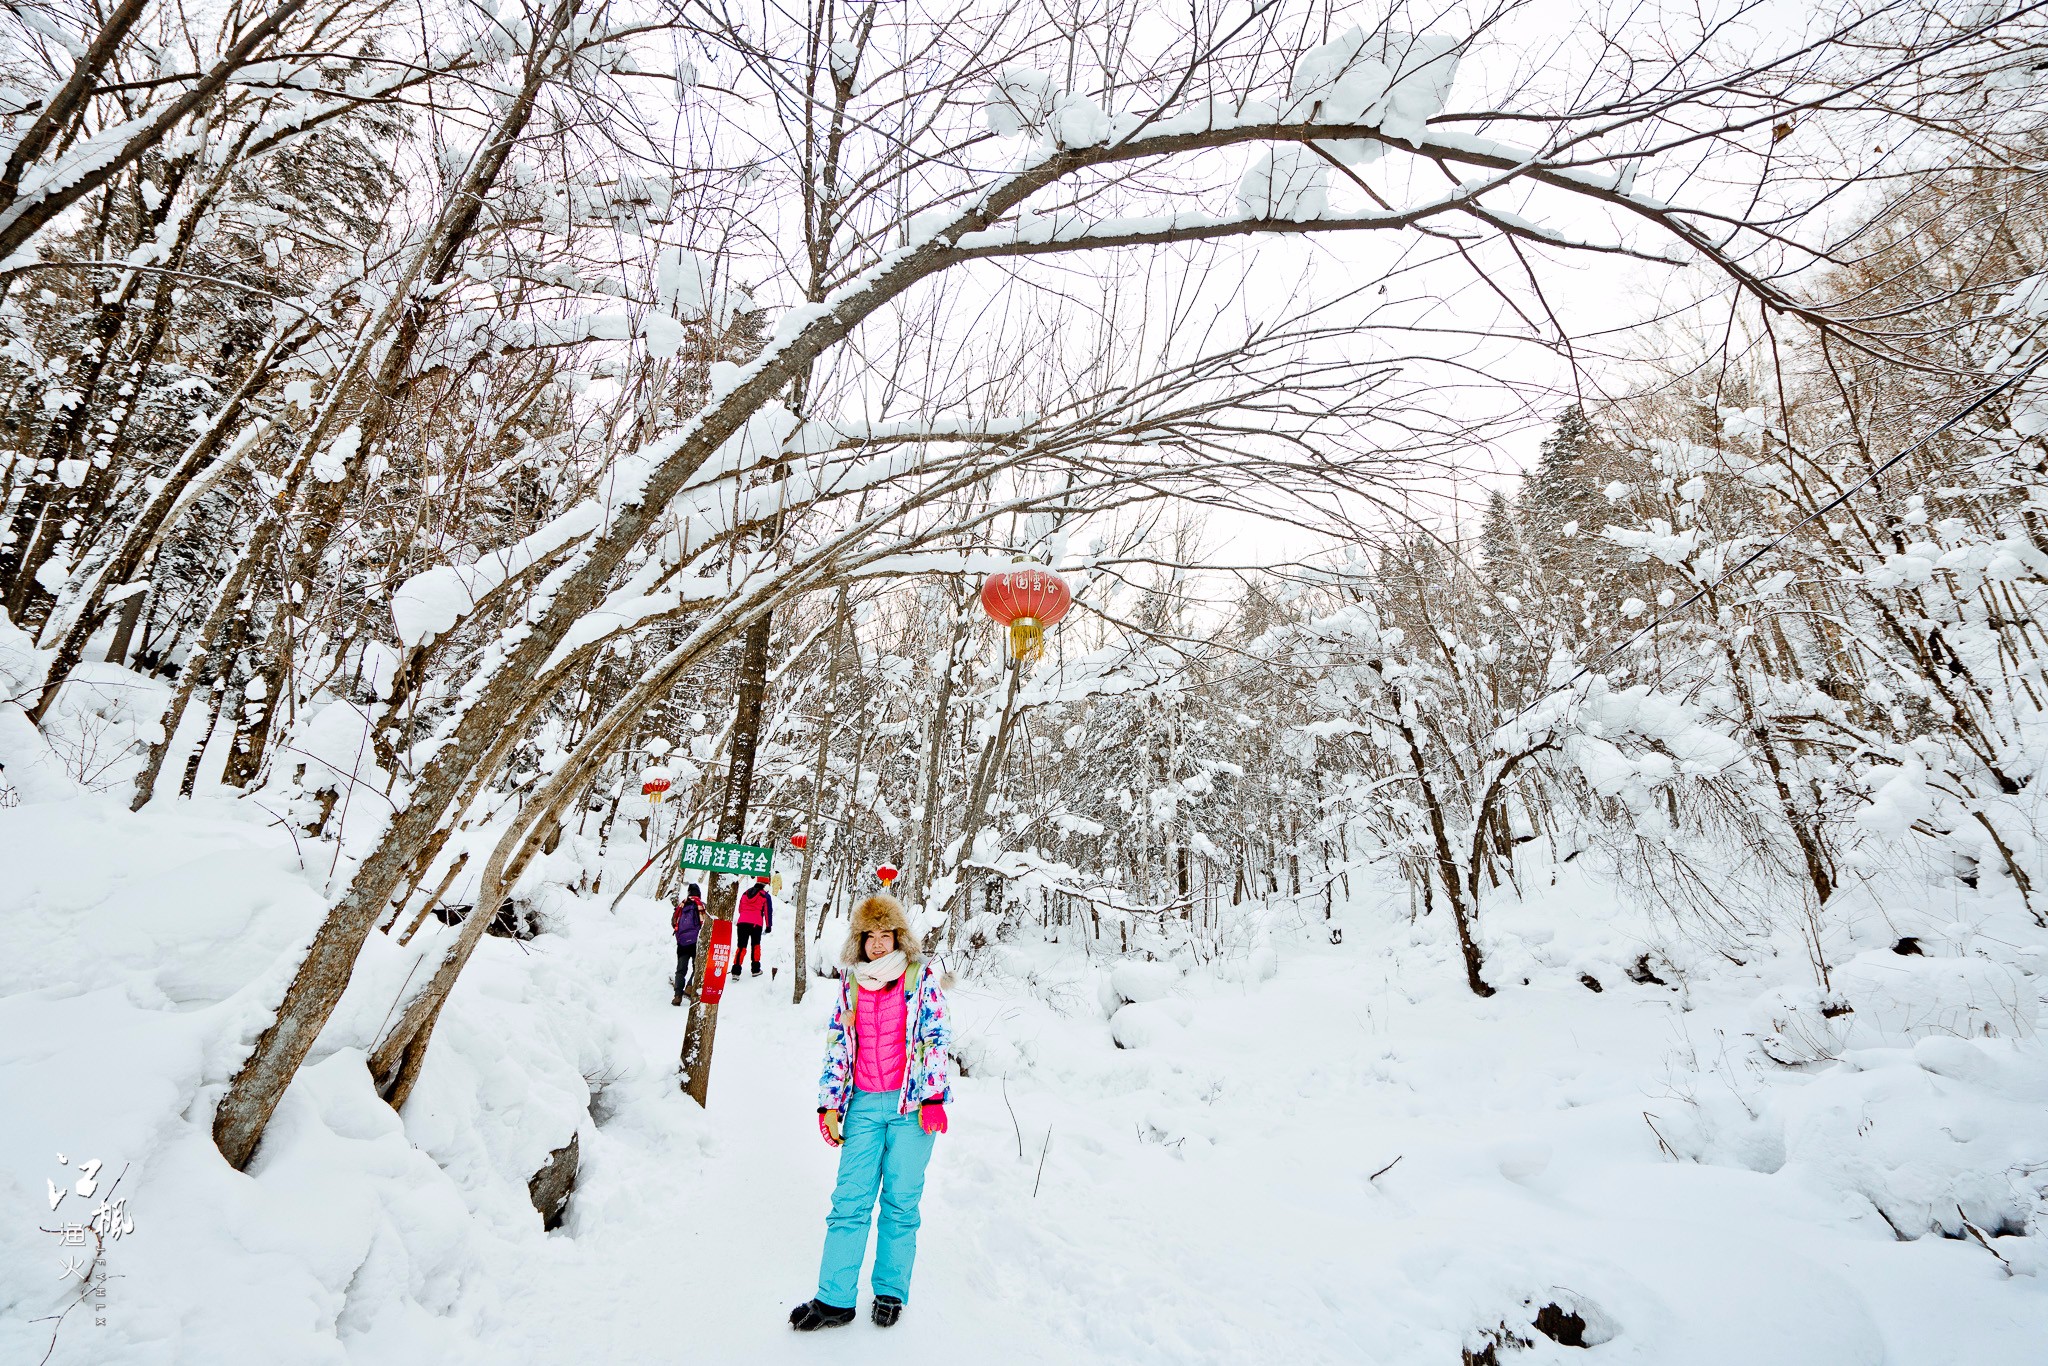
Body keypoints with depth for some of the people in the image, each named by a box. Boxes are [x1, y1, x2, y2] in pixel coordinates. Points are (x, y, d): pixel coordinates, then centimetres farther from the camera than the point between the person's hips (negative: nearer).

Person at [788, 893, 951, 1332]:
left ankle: (890, 1292, 22)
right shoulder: (850, 984, 9)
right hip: (863, 1104, 3)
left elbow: (937, 1039, -3)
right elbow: (837, 1045, 11)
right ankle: (835, 1299, 13)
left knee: (901, 1201, 6)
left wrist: (932, 1097, -8)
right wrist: (830, 1104, 6)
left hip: (910, 1104, -3)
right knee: (850, 1200, 2)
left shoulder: (921, 978, -1)